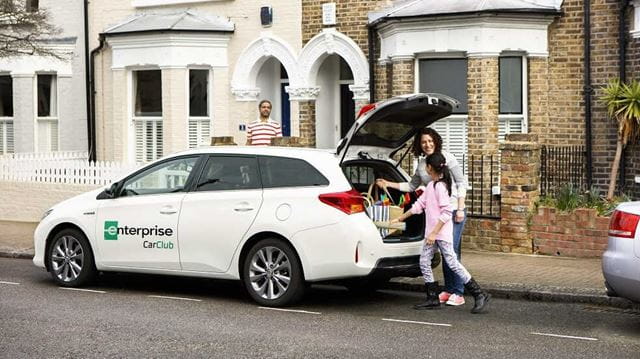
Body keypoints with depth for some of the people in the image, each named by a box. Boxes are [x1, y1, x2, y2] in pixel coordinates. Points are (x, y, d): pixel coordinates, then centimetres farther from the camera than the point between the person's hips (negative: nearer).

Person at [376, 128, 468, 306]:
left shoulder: (446, 158, -5)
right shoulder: (421, 164, 12)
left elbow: (461, 182, -5)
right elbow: (412, 186, 24)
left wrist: (460, 208, -11)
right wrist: (388, 184, 17)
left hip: (453, 210, -6)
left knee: (452, 251, -10)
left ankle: (458, 293, -6)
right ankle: (448, 290, 15)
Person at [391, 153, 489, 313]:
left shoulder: (440, 186, -16)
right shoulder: (430, 186, 13)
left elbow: (446, 213, -21)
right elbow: (419, 204, 20)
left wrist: (434, 233, -22)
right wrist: (400, 219, 23)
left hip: (442, 233, -10)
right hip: (432, 233, 10)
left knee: (453, 264, -9)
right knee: (424, 263, 7)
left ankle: (479, 295, -5)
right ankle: (432, 298, 12)